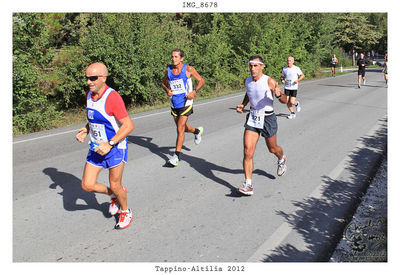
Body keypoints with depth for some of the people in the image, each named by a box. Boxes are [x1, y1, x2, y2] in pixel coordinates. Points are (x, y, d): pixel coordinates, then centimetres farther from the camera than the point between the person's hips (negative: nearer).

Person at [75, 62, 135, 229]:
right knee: (87, 185, 4)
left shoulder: (113, 97, -21)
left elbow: (129, 125, -21)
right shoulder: (89, 95, 4)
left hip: (115, 147, -7)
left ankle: (126, 212, 33)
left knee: (115, 185, 5)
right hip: (96, 147, 7)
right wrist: (86, 131, 2)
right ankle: (114, 195, 33)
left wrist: (109, 144, -27)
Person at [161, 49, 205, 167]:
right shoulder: (168, 69, 3)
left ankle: (176, 156, -2)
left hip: (186, 103, -5)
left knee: (180, 129, -10)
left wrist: (194, 92, -15)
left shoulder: (188, 69, -7)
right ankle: (197, 131, 50)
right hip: (174, 104, 5)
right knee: (182, 127, 18)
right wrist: (167, 90, -5)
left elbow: (201, 81, 1)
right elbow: (163, 83, 17)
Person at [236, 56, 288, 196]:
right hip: (252, 117, 3)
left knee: (272, 149, 18)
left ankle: (282, 159, 55)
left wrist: (279, 94, -34)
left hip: (267, 118, -3)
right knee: (247, 152, -10)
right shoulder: (247, 81, 0)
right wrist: (243, 104, 8)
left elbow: (285, 101, -12)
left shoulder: (270, 82, -15)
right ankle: (248, 185, -5)